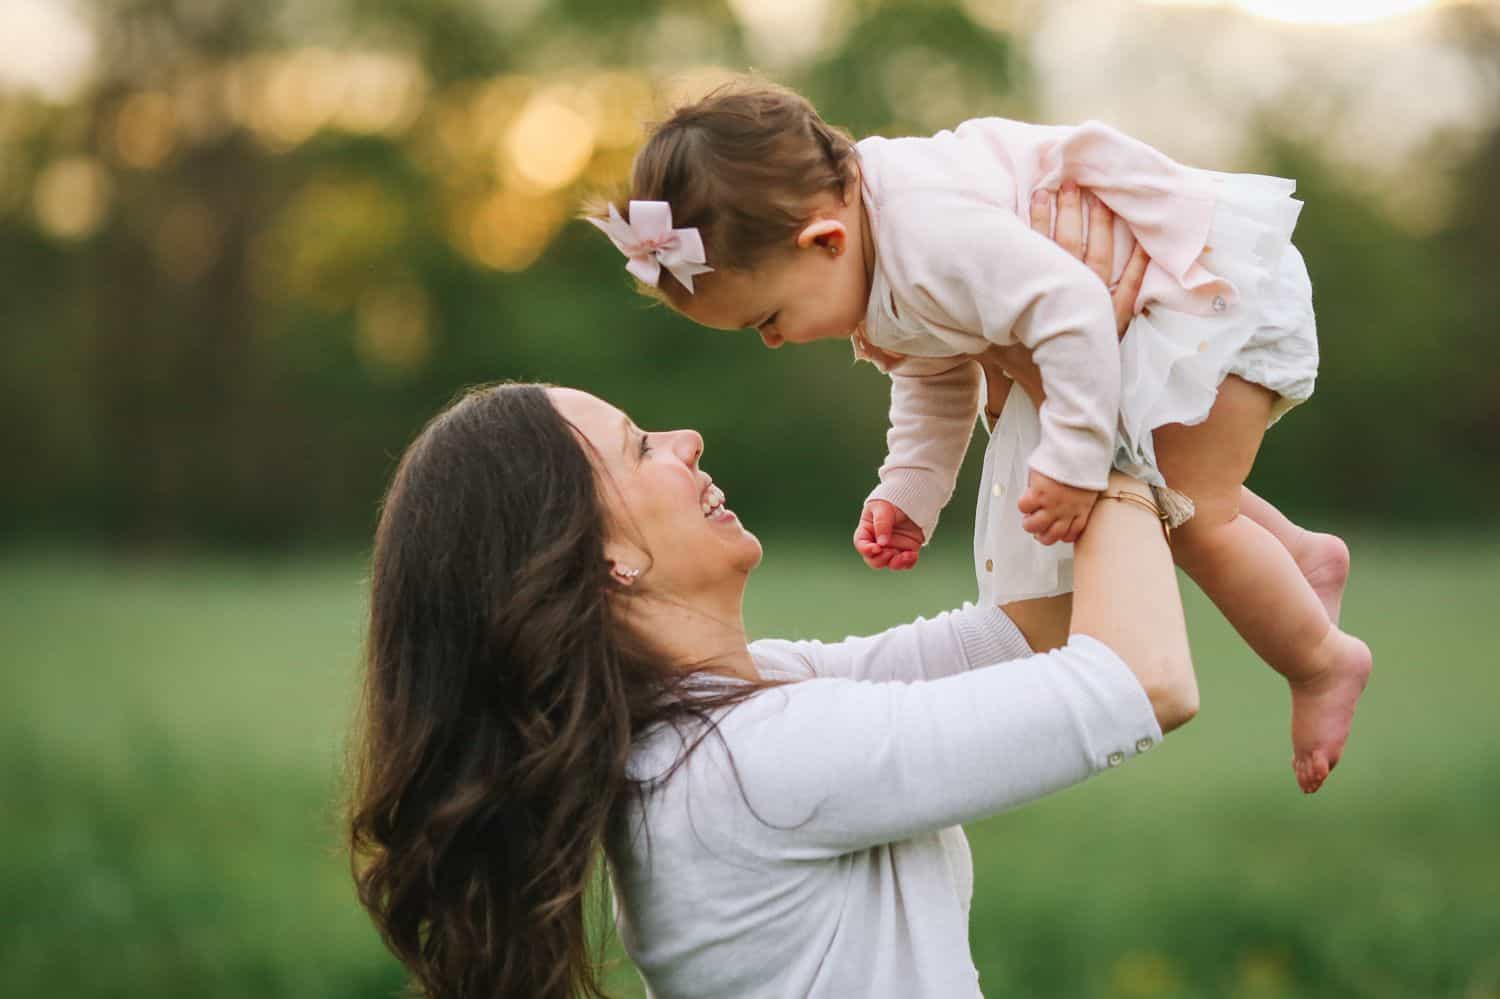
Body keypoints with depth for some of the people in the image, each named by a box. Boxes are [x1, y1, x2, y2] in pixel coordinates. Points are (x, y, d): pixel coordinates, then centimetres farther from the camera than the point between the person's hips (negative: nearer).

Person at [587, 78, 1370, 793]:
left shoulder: (936, 237, -35)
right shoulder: (875, 275, 0)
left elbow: (1071, 311, -37)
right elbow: (935, 376, 12)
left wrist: (1073, 461, -31)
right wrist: (907, 494, 4)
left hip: (1213, 270, -10)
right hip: (1128, 298, 10)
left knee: (1191, 514, -7)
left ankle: (1321, 662, 12)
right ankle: (1299, 555, 35)